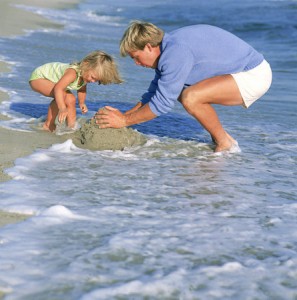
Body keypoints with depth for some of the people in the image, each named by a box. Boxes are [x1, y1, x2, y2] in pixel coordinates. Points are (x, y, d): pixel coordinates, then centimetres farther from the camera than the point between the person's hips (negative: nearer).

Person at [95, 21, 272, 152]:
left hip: (254, 75, -10)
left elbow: (163, 102, -22)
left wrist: (125, 120, -14)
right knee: (179, 91, 13)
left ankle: (225, 143, -5)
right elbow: (154, 93, 18)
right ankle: (219, 138, 15)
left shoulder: (176, 52, -24)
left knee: (190, 98, -27)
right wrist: (124, 115, 10)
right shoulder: (168, 48, 8)